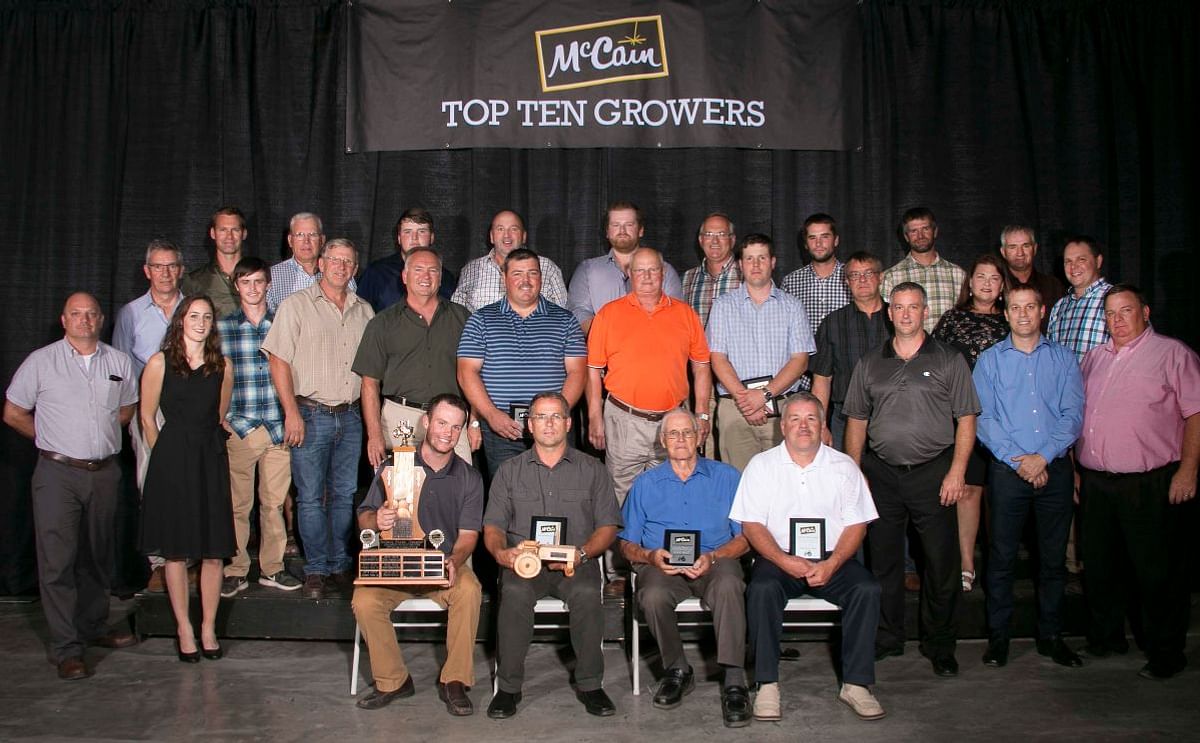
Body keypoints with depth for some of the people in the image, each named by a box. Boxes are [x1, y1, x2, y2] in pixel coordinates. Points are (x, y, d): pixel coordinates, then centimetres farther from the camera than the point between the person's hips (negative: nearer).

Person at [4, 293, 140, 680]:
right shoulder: (41, 362, -1)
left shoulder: (119, 362, 8)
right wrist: (51, 439, 5)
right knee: (58, 561, -5)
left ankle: (95, 628, 29)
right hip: (58, 474, -3)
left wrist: (99, 435, 11)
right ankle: (66, 649, 1)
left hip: (105, 473, 3)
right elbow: (13, 413, 6)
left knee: (97, 557, 14)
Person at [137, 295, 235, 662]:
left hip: (212, 461, 2)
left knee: (214, 550, 2)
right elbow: (147, 417, 4)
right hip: (172, 462, -2)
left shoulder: (222, 366, 6)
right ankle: (184, 628, 16)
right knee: (176, 549, 4)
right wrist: (167, 455, 7)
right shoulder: (160, 363, -1)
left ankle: (208, 628, 14)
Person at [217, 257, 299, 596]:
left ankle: (272, 568, 19)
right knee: (237, 504, 2)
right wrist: (231, 420, -4)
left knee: (275, 501, 7)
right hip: (238, 427, -1)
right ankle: (235, 571, 14)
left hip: (278, 427, 2)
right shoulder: (220, 328, 5)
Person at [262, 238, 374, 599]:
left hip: (350, 417, 4)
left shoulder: (364, 312, 13)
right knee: (311, 497, -1)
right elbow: (279, 361, -5)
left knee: (344, 495, 9)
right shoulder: (296, 305, 0)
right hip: (311, 415, -4)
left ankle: (340, 565, 20)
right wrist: (291, 412, -12)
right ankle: (316, 570, 10)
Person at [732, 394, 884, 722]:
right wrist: (786, 562, -17)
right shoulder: (761, 465, 6)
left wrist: (831, 564, -14)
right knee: (762, 588, -32)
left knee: (867, 589, -26)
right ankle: (767, 684, -21)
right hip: (778, 557, -1)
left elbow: (856, 525, 3)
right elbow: (752, 525, -1)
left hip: (831, 558, 2)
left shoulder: (843, 466, 9)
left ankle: (856, 683, -14)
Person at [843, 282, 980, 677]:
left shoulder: (949, 360, 3)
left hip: (933, 472, -2)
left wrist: (956, 471, -9)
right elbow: (856, 421, 13)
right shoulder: (869, 363, 11)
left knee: (940, 562, 3)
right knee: (883, 559, 8)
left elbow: (966, 419, 0)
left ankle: (939, 645, 18)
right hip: (881, 473, 3)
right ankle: (886, 638, 23)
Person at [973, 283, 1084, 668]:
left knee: (1054, 557, 8)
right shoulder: (989, 360, 5)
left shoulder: (1063, 359, 8)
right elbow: (983, 419, -2)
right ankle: (998, 636, 13)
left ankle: (1050, 635, 21)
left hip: (1055, 469, 1)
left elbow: (1073, 414, 0)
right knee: (1002, 556, 2)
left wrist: (1043, 456, -13)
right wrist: (1016, 460, -12)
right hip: (1007, 471, -1)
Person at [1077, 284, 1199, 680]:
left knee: (1158, 571, 2)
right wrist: (1073, 468, 14)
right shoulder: (1094, 357, 15)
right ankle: (1106, 638, 30)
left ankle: (1165, 653, 16)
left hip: (1151, 484, -6)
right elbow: (1078, 414, 20)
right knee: (1100, 567, 14)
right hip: (1095, 482, 6)